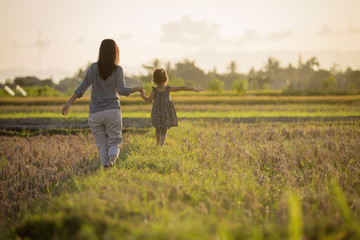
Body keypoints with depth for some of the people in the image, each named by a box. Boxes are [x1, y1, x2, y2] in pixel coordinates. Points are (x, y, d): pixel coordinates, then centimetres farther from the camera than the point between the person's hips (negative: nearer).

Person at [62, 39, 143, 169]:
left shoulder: (94, 67, -1)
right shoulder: (118, 70, -3)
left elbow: (82, 87, -7)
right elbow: (121, 90, -10)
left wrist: (69, 103, -6)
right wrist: (136, 89, 6)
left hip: (95, 113, 1)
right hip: (112, 111, -1)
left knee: (102, 145, 8)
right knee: (114, 142, 7)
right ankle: (112, 157, -25)